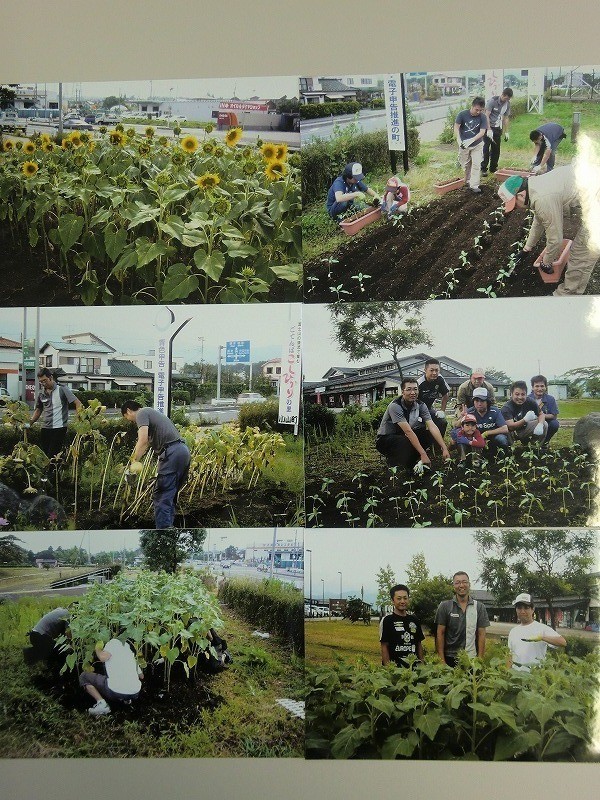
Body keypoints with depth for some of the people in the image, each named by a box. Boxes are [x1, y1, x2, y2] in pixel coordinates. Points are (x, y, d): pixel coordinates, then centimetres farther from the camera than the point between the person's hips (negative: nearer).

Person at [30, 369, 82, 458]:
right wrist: (31, 421, 6)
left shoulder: (62, 390, -5)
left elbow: (78, 403, -8)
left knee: (52, 456, -11)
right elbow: (38, 410, 23)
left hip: (59, 428, -6)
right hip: (45, 429, 6)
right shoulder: (41, 393, 11)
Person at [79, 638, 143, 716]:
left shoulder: (114, 642, 1)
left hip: (115, 692, -7)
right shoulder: (130, 652, 21)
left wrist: (98, 649, 4)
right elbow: (141, 675, 27)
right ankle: (127, 699, 19)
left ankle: (101, 703, -5)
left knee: (83, 676, 12)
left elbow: (103, 657, -18)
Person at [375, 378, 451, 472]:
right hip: (385, 439, -7)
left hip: (402, 436, 7)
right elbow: (408, 431, -32)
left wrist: (444, 448, -28)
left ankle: (411, 463, -2)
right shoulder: (395, 406, -26)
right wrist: (423, 454, -36)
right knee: (406, 442, -36)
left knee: (429, 435, -14)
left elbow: (432, 426, -16)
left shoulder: (420, 405, -6)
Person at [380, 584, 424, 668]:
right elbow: (384, 647, -6)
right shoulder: (387, 620, -4)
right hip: (395, 666, -5)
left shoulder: (414, 620, 11)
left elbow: (419, 644, 16)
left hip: (413, 667, 5)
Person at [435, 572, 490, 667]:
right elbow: (440, 634, 1)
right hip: (449, 659, -1)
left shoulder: (479, 607, 5)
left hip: (472, 659, 1)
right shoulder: (444, 606, 1)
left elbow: (481, 635, 5)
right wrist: (441, 660, -6)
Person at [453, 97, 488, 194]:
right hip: (464, 145, 0)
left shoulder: (483, 117, -13)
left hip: (477, 145, 0)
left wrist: (471, 140, -32)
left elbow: (482, 132, -18)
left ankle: (474, 185, -3)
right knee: (465, 164, 14)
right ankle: (467, 181, 36)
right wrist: (459, 140, -32)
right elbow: (456, 127, -16)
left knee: (476, 164, -6)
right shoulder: (463, 114, -15)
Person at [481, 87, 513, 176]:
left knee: (496, 149, 7)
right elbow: (487, 115, -16)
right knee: (486, 148, -7)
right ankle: (483, 169, -1)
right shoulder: (493, 101, -15)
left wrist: (506, 132, 10)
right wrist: (489, 130, -22)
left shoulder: (507, 104, 3)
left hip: (498, 128, 5)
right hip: (488, 127, -5)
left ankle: (493, 168, 17)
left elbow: (506, 118, 11)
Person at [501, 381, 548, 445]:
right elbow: (511, 426, -36)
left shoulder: (530, 402, -13)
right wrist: (525, 420, -52)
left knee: (544, 425, -12)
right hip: (512, 433, -5)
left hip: (524, 428, 5)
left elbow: (541, 414, -1)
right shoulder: (506, 408, -26)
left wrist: (540, 424, -24)